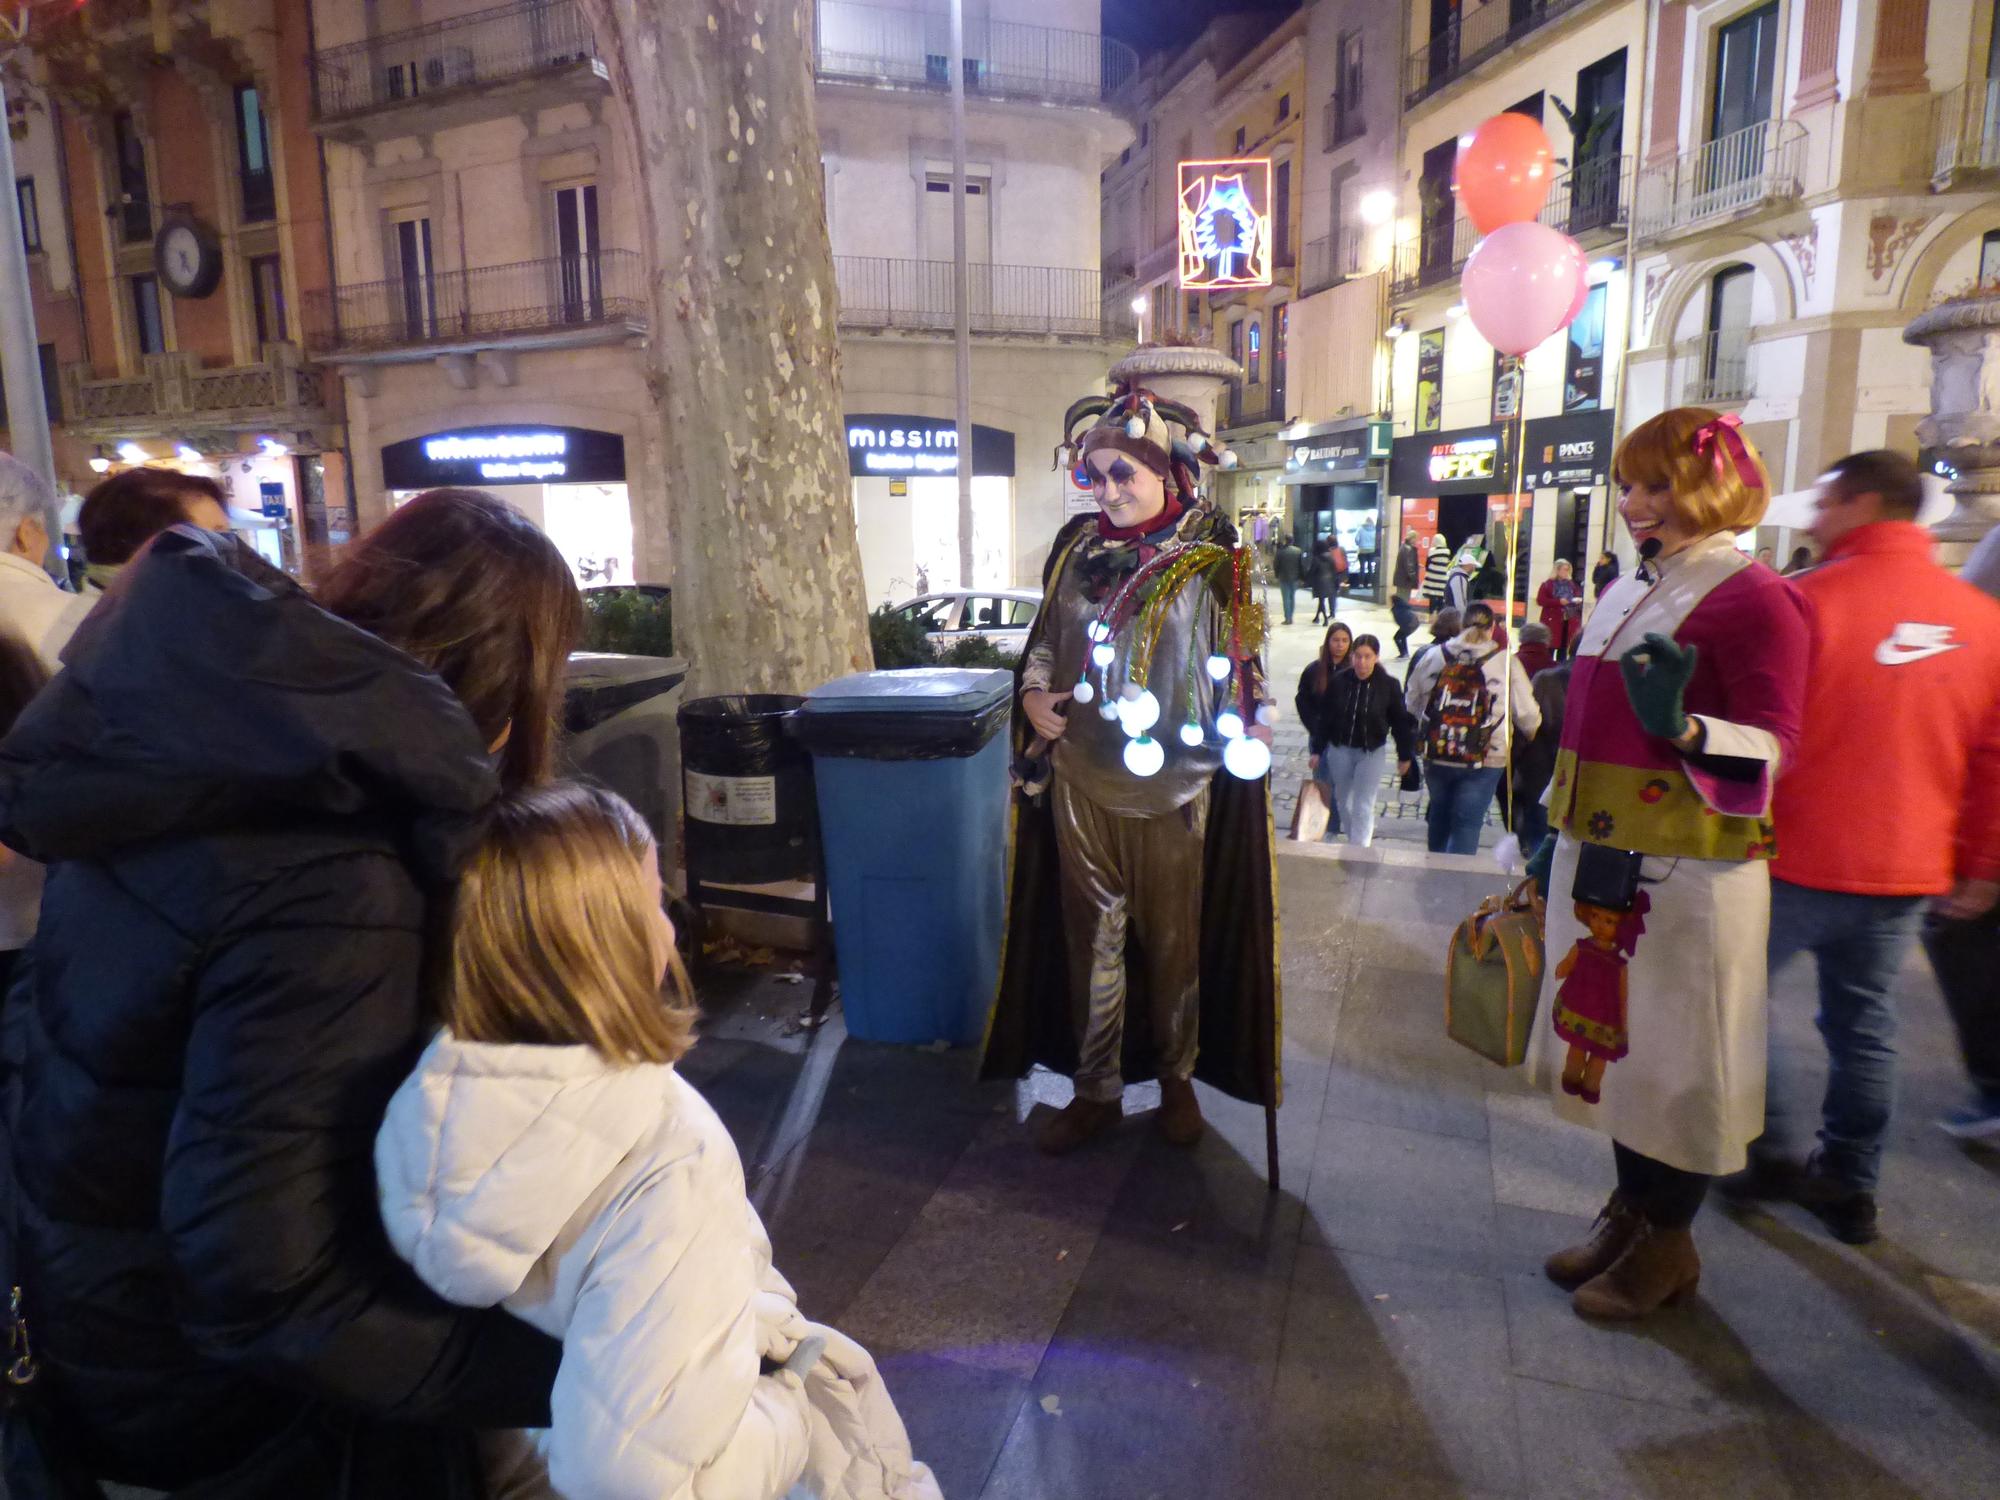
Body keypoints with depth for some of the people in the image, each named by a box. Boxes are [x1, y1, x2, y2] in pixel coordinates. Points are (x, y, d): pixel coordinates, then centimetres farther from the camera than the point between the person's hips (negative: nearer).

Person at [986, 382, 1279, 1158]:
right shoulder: (1078, 547, 4)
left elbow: (1240, 666, -2)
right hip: (1081, 781, 3)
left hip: (1173, 788, -2)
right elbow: (1047, 637, 13)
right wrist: (1034, 692, -4)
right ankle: (1096, 1088, 27)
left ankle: (1177, 1079, 33)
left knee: (1175, 940, 12)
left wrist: (1249, 731, -18)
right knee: (1090, 937, 11)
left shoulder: (1209, 561, -6)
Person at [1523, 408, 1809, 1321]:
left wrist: (1682, 727, -34)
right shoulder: (1626, 594, 11)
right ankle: (1629, 1209, 33)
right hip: (1605, 862, 7)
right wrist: (1560, 837, 17)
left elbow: (1774, 750, -15)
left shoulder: (1753, 601, -11)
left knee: (1673, 1052, 6)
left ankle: (1668, 1243, 24)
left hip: (1689, 873, -7)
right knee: (1617, 1038, 16)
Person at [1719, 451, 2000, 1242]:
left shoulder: (1807, 599, -13)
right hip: (1906, 872, 6)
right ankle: (1850, 1186, 24)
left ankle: (1766, 1153, 16)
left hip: (1798, 859, -6)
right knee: (1864, 1024, 15)